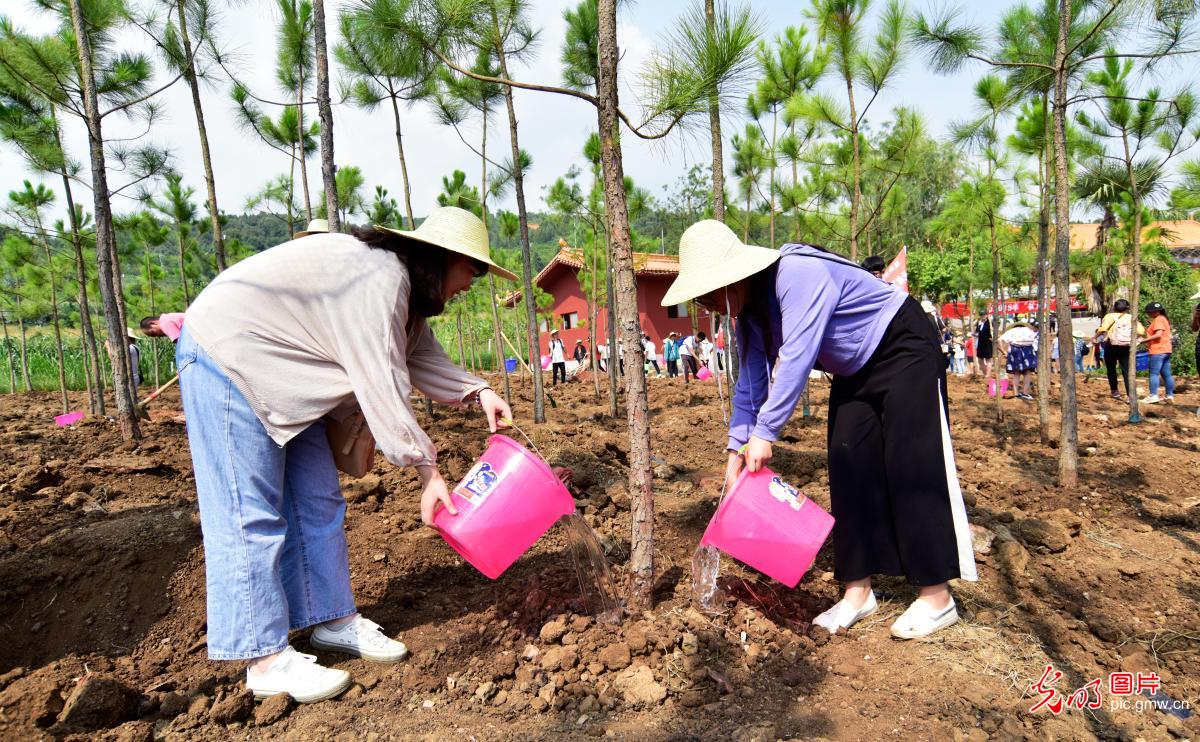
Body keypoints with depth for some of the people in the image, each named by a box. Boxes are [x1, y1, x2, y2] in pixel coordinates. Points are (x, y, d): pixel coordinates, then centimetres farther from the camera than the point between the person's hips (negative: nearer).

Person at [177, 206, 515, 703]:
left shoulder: (400, 282, 5)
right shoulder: (380, 278, -27)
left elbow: (421, 355, 6)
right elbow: (383, 386, -29)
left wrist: (477, 392, -8)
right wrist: (428, 470, -24)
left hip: (273, 368, 10)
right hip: (224, 355, -10)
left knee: (318, 500, 8)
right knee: (251, 514, -7)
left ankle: (334, 620, 19)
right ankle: (267, 660, 3)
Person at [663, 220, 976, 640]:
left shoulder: (799, 275, -32)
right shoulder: (750, 312, -4)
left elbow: (797, 360, -37)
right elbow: (750, 383, -2)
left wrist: (765, 433, -35)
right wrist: (738, 449, -9)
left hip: (904, 350, -8)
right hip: (856, 371, 8)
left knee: (912, 469, -9)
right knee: (848, 471, 1)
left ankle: (937, 598, 2)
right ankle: (857, 592, 9)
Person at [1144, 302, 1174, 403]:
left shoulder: (1158, 319, -11)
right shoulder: (1163, 319, 19)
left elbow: (1158, 334, -21)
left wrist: (1144, 340, -18)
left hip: (1158, 351, -10)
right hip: (1166, 350, 10)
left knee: (1154, 373, -10)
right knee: (1167, 374, 10)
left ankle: (1153, 396, -14)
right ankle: (1170, 395, 12)